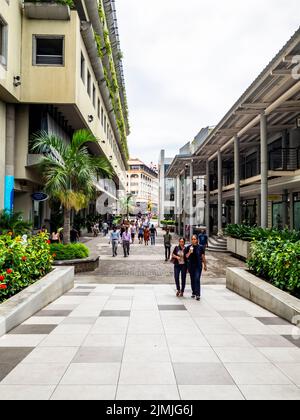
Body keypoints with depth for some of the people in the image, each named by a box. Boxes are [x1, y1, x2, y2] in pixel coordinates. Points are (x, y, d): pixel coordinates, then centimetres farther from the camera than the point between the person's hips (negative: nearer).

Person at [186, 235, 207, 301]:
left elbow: (203, 257, 3)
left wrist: (205, 265, 5)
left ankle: (198, 295, -10)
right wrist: (189, 252, -18)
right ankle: (194, 293, 26)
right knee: (192, 279, 12)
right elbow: (187, 256, 1)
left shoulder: (201, 247, -3)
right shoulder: (189, 247, 1)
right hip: (191, 265, 3)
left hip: (198, 266, -3)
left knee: (197, 279, -12)